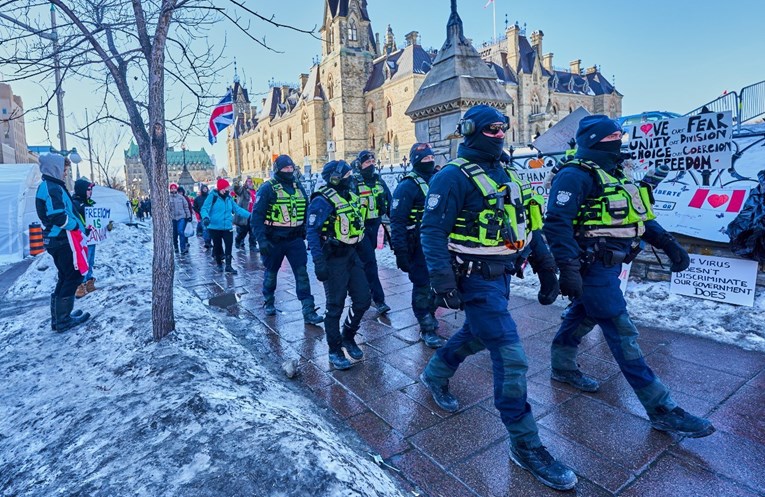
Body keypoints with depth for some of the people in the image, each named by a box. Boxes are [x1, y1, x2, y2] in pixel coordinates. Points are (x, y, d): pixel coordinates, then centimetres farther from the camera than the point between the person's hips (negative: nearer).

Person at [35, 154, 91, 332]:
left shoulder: (47, 187, 16)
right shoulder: (53, 188, -16)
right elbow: (58, 217, -24)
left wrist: (75, 225, 11)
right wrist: (77, 226, -10)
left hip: (56, 240, 10)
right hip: (63, 240, -10)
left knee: (65, 278, 18)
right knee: (74, 277, -2)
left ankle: (58, 318, 24)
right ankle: (63, 320, 4)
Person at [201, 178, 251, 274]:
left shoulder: (229, 198, 7)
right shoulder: (212, 196, -9)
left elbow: (238, 209, 12)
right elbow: (204, 209, -15)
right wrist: (205, 217, -36)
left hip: (227, 227, 4)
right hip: (215, 228, -4)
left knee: (229, 246, -3)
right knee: (217, 246, 9)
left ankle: (228, 266, 5)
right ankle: (219, 264, 26)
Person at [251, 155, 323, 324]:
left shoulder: (298, 187, 7)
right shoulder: (267, 188, -9)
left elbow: (306, 212, 13)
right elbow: (257, 216, -13)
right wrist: (261, 240, -21)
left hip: (295, 239, 3)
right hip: (274, 240, -3)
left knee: (302, 273, -4)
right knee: (271, 272, 14)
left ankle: (309, 312, -2)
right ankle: (269, 303, 38)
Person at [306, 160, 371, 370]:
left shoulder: (350, 196, 10)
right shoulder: (322, 201, -15)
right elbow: (312, 232, -19)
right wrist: (318, 262, -25)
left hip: (352, 255, 8)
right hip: (333, 259, -7)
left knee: (363, 300, 9)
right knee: (335, 306, 4)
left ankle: (348, 337, 31)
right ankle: (335, 350, 20)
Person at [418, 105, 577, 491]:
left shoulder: (502, 174, 13)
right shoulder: (453, 177, -13)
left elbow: (524, 222, 18)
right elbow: (432, 232, -18)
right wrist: (443, 284, -22)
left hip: (501, 274, 9)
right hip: (476, 279, -9)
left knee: (476, 335, 24)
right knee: (511, 357, -8)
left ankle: (435, 374, 49)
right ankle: (526, 446, 9)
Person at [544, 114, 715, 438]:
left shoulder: (614, 175, 16)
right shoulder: (576, 175, -15)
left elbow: (639, 216, 20)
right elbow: (557, 222, -25)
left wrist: (668, 243, 10)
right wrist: (568, 269, -30)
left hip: (608, 266, 10)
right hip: (593, 267, -10)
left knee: (583, 316, 20)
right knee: (622, 333, -5)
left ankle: (563, 367, 38)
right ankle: (661, 410, 4)